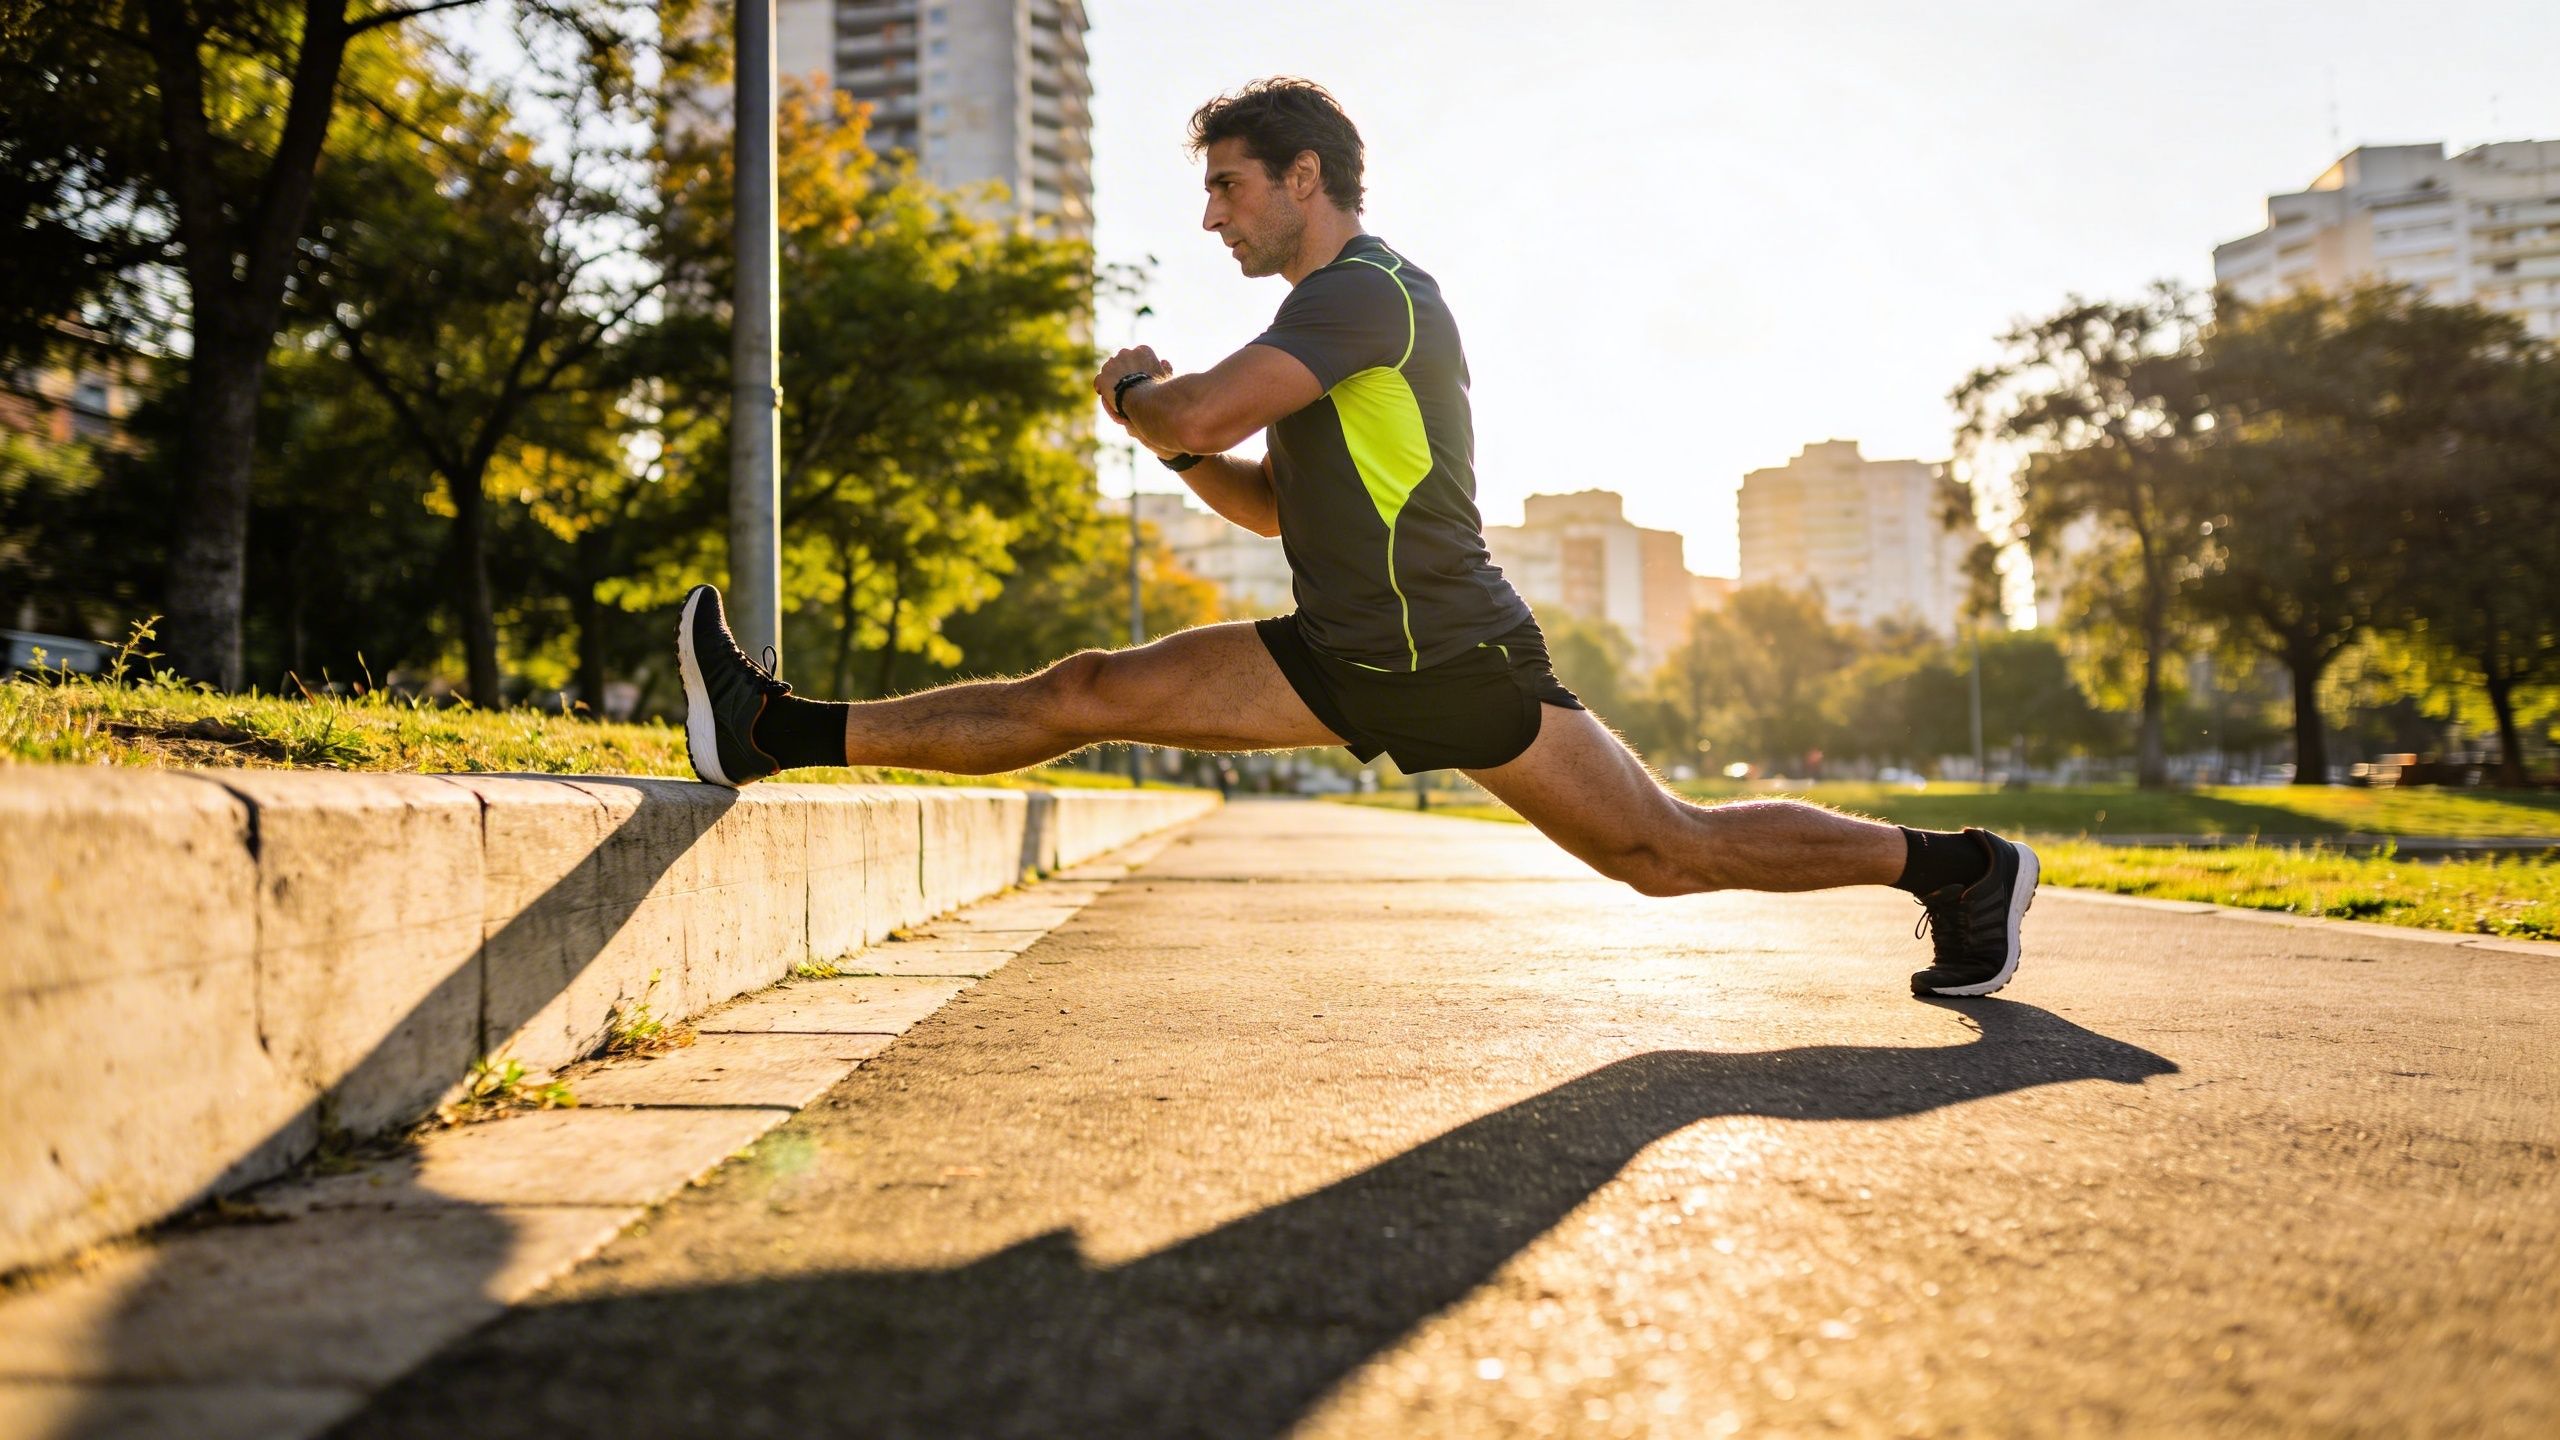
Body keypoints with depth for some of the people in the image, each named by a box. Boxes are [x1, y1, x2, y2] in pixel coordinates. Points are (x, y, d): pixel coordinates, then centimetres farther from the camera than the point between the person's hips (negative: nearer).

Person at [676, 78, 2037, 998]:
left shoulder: (1370, 291, -17)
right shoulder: (1330, 315, 15)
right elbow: (1278, 503, 23)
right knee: (1079, 696, 1)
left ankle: (1959, 865, 18)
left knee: (1671, 851, -1)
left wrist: (1130, 394, -5)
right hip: (1341, 658, 8)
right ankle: (781, 731, 2)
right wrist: (1173, 430, 6)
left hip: (1457, 660, -8)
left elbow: (1195, 414, -28)